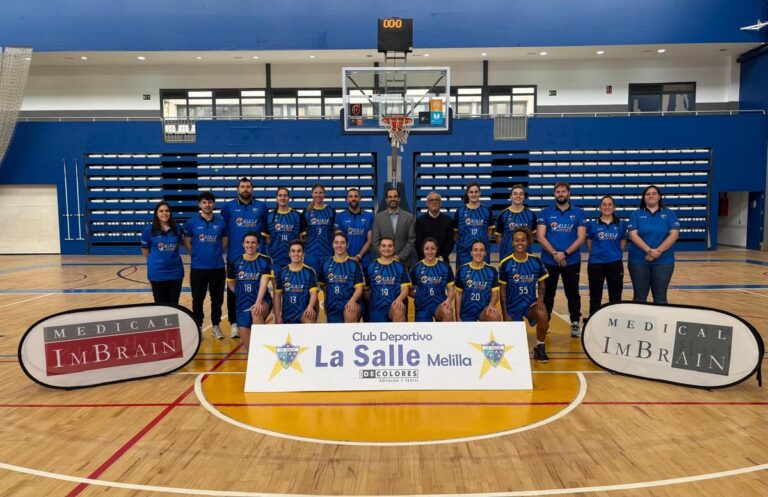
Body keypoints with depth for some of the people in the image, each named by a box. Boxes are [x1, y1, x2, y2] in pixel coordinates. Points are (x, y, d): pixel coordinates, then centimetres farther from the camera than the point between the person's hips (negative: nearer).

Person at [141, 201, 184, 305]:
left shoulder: (177, 229, 2)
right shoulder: (148, 230, -7)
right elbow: (145, 251, 2)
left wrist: (171, 257, 8)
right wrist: (156, 260, 8)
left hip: (175, 271, 2)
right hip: (157, 273, -2)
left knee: (174, 304, 9)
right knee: (161, 304, 9)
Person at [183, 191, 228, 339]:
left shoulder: (221, 221, 1)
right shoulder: (192, 222, -3)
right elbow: (187, 242, 4)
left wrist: (216, 254, 6)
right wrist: (197, 255, 1)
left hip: (218, 267, 1)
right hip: (198, 267, -1)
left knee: (217, 298, 9)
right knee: (198, 299, 7)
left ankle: (216, 326, 22)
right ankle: (198, 327, 20)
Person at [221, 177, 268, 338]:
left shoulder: (261, 207, 5)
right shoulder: (228, 207, 3)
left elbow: (267, 229, 14)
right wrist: (223, 246, 1)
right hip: (234, 256, 0)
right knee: (233, 291, 5)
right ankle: (234, 324, 15)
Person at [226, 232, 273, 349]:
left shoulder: (265, 260, -6)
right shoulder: (236, 262, 4)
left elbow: (264, 283, -17)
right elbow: (230, 282, 19)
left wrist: (258, 302, -29)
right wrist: (240, 293, 5)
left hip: (262, 301, -4)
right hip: (243, 304, 4)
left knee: (256, 312, -36)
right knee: (244, 334, 2)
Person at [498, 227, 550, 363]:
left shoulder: (536, 261, -3)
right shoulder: (505, 264, -9)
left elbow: (541, 284, 8)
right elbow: (502, 290, -3)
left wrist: (540, 299, -11)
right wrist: (505, 314, -6)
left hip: (530, 303, 1)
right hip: (512, 306, -1)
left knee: (543, 315, -32)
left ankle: (540, 348, -7)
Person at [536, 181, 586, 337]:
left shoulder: (578, 213, 4)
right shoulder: (545, 213, 3)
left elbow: (581, 237, -2)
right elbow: (540, 236, -4)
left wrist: (565, 253, -15)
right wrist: (555, 254, -15)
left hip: (572, 261, 0)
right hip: (549, 261, 0)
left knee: (572, 293, 7)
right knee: (548, 293, 8)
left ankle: (575, 323, 18)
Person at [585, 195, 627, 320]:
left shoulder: (621, 224, 3)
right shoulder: (592, 224, 0)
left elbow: (623, 241, 13)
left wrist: (616, 253, 2)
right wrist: (596, 253, 2)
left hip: (615, 264, 1)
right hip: (595, 264, -1)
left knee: (615, 295, 9)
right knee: (595, 295, 8)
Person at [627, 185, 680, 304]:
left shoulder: (669, 214, 5)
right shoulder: (636, 214, 4)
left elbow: (674, 234, -5)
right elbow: (633, 235, -7)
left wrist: (658, 251, -17)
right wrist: (649, 251, -19)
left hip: (663, 261, 1)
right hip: (639, 261, 0)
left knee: (660, 297, 6)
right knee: (640, 297, 6)